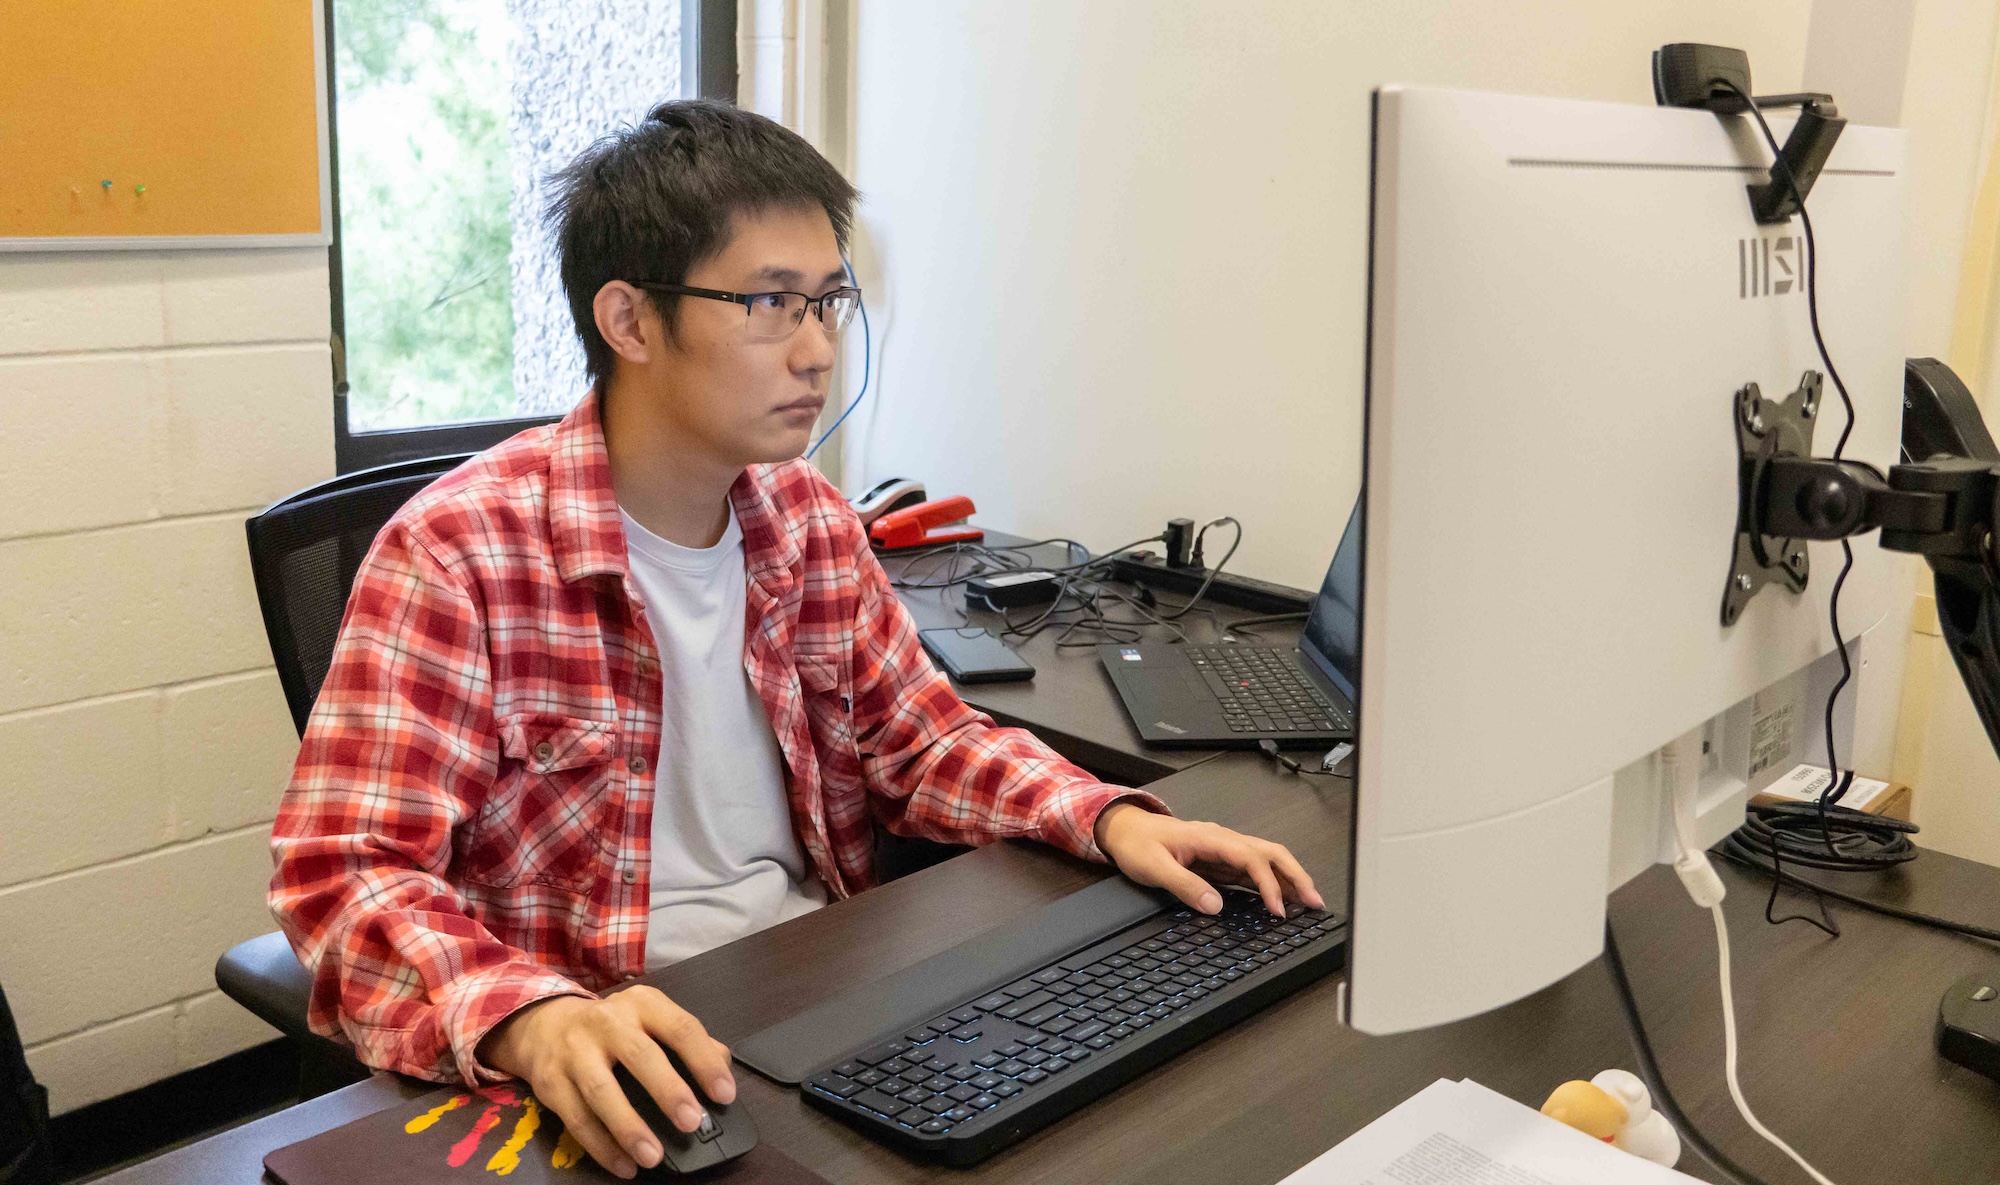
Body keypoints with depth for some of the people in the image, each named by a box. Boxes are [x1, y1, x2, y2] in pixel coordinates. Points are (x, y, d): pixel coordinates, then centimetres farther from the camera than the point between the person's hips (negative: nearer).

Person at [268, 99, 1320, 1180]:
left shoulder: (811, 519, 6)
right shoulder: (457, 555, -14)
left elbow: (923, 741, 15)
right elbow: (345, 876, -19)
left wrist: (1111, 818, -3)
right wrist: (537, 1021, -38)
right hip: (615, 1069, -5)